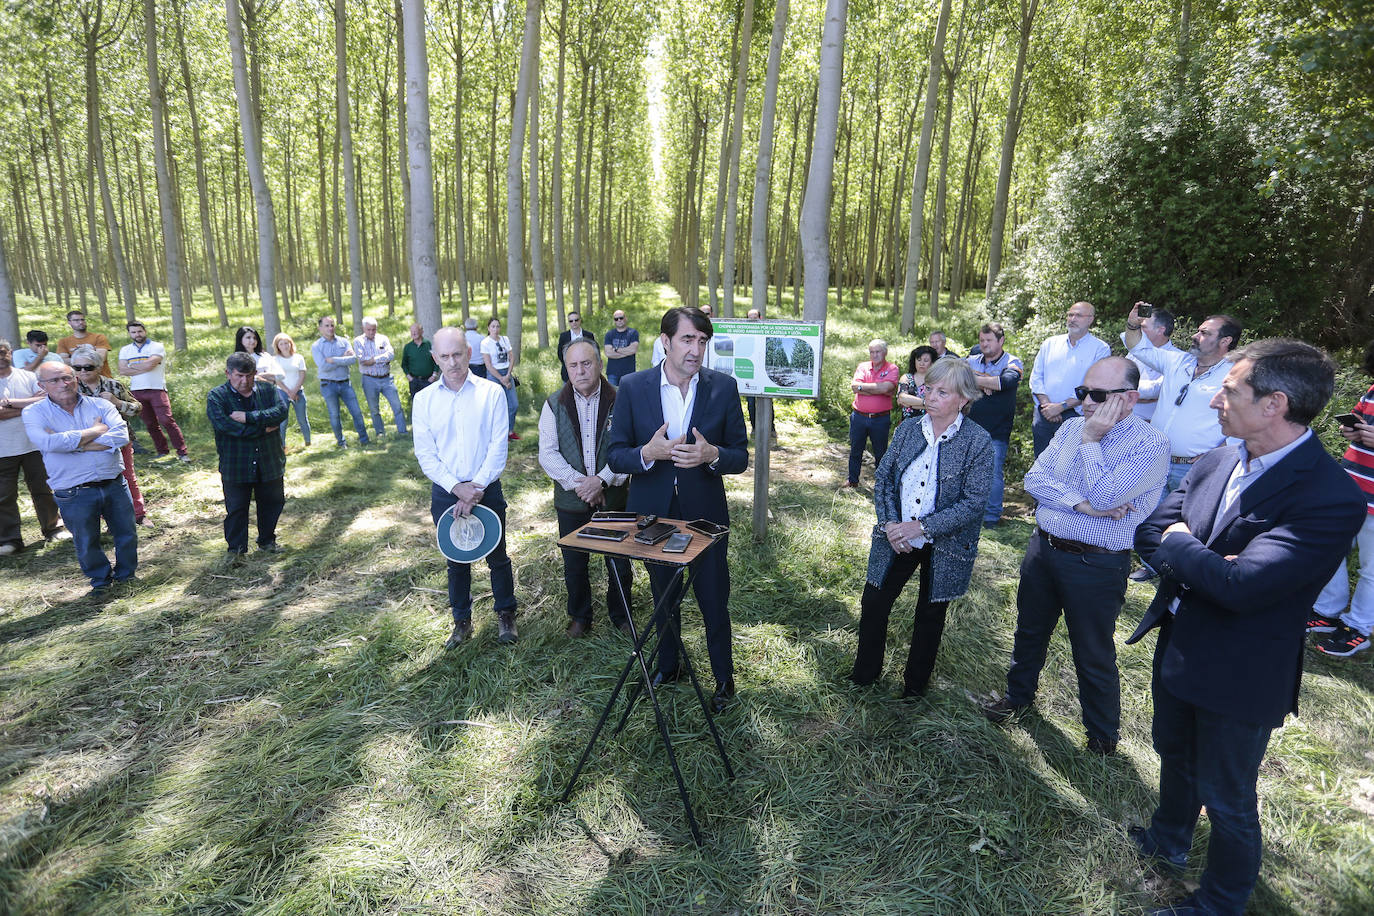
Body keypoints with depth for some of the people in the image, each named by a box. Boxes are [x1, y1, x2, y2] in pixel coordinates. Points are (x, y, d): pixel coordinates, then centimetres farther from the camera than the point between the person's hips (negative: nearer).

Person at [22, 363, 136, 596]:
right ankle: (101, 581, 35)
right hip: (74, 495, -1)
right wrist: (95, 431, -13)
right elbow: (48, 443, -21)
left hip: (114, 485, 2)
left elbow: (121, 436, -14)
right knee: (86, 544, 13)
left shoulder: (100, 405, 2)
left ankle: (125, 576, 37)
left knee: (127, 535, 14)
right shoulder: (34, 413, -2)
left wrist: (74, 444, -17)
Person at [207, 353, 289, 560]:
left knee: (273, 503, 15)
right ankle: (236, 549, 20)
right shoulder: (216, 397, -6)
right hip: (235, 465, -3)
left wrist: (249, 417, -25)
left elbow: (282, 410, -16)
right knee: (236, 508, 5)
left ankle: (267, 541, 34)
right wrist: (264, 428, -20)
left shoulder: (267, 389, 2)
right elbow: (225, 425, -22)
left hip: (270, 463, 3)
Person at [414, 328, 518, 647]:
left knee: (497, 556, 9)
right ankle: (462, 621, 29)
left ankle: (505, 615, 28)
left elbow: (498, 445, -8)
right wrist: (457, 488, -13)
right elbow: (425, 454, -2)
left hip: (486, 489, -1)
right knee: (456, 560, 13)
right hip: (445, 492, 2)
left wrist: (478, 487, -15)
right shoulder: (424, 399, 1)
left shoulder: (491, 393, -4)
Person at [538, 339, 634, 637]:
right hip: (571, 501, 2)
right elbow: (547, 453, -4)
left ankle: (620, 617, 31)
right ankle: (580, 617, 36)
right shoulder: (555, 404, 1)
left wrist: (602, 480, -18)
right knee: (574, 566, 14)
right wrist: (577, 483, -14)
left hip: (614, 498, -1)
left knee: (620, 565, 9)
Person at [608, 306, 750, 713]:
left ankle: (724, 676, 35)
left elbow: (741, 457, -4)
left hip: (705, 515, -1)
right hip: (654, 515, 1)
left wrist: (712, 454, -26)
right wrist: (648, 453, -26)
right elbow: (616, 456, -5)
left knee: (714, 602, 11)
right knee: (664, 599, 21)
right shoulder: (632, 387, -8)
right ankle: (667, 665, 44)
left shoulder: (724, 388, -8)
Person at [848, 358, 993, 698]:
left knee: (930, 614, 16)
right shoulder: (908, 429, -3)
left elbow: (973, 504, -17)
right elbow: (883, 479, 1)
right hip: (896, 540, 3)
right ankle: (864, 673, 31)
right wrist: (889, 523, -14)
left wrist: (920, 527, -22)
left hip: (944, 546, -3)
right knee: (873, 604, 8)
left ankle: (915, 683, 38)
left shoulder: (978, 442, -14)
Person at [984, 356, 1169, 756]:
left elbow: (1105, 497, -25)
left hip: (1096, 566, -5)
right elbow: (1034, 479, -4)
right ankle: (1019, 694, 47)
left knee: (1094, 655, 10)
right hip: (1043, 548, 6)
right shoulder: (1071, 427, 3)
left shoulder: (1151, 445, -15)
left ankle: (1103, 736, 33)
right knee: (1029, 631, 22)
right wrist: (1081, 503, -18)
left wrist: (1091, 440, -18)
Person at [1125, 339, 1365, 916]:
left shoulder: (1330, 497, -27)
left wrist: (1177, 543, -18)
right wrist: (1203, 564, -22)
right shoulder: (1217, 462, -5)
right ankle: (1169, 840, 56)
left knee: (1227, 800, 15)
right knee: (1175, 756, 29)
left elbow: (1242, 585, -34)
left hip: (1237, 677, -7)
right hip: (1178, 647, 7)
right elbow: (1150, 533, -4)